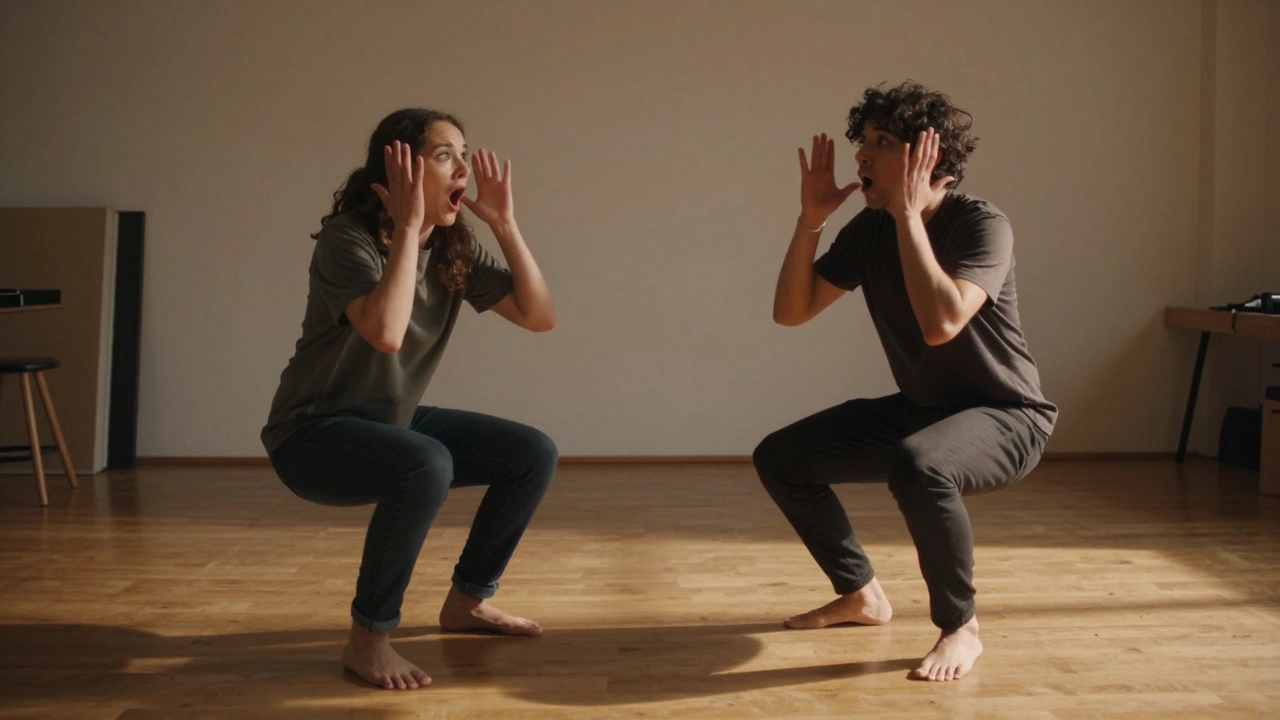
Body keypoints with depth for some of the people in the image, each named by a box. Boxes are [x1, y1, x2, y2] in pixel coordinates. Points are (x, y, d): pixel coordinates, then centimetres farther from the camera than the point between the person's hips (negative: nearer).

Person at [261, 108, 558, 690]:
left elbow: (540, 316, -5)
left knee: (534, 454, 0)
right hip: (314, 435, -7)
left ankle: (468, 599, 17)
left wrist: (504, 223, -12)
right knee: (425, 465, -36)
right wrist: (407, 226, -31)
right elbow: (386, 332, -38)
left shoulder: (455, 249, -1)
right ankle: (369, 638, -18)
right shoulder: (347, 237, -21)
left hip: (395, 423, 8)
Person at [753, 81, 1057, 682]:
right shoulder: (869, 230, -3)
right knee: (779, 458, 3)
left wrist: (908, 213, -32)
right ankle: (860, 594, 19)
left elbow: (942, 323, -39)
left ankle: (960, 628, -14)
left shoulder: (982, 225, -22)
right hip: (920, 407, 7)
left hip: (1006, 416, -7)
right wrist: (810, 221, -13)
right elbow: (791, 311, -2)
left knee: (918, 465, -40)